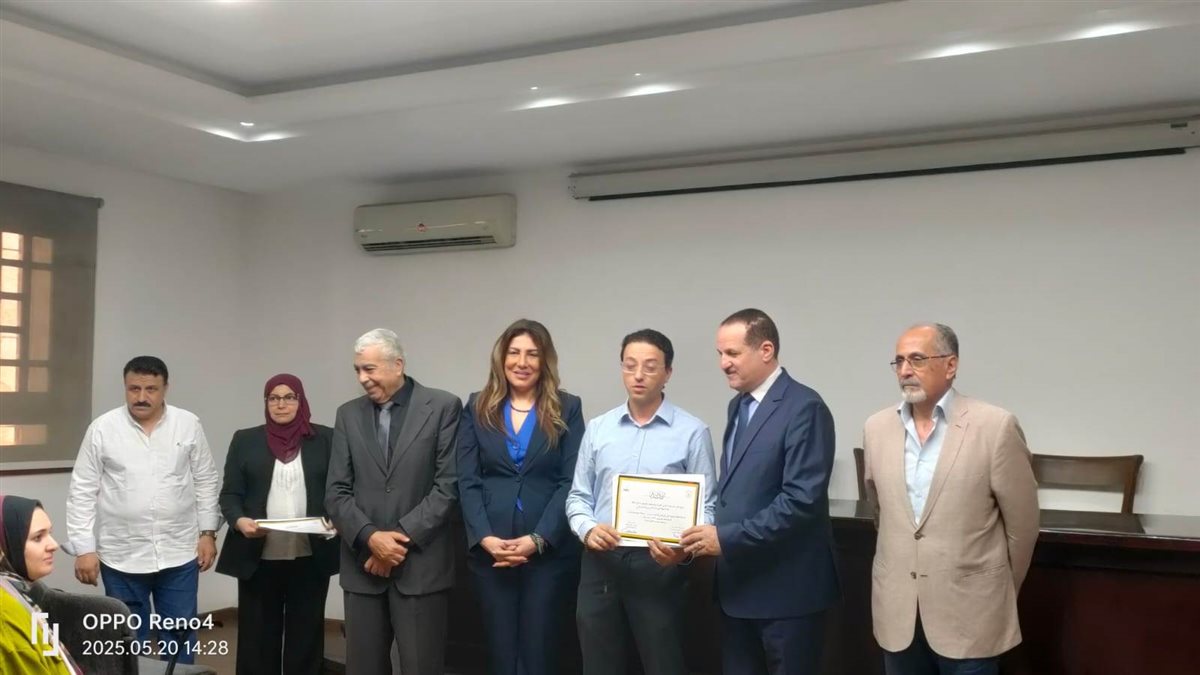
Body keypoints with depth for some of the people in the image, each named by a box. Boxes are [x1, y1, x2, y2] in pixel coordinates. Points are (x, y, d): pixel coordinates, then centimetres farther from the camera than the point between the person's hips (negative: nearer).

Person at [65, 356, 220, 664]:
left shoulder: (188, 425, 0)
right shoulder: (102, 428, -4)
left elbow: (206, 482, 5)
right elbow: (82, 492, -2)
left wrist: (208, 532, 1)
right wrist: (84, 549, -6)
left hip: (179, 553, 1)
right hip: (121, 557, -1)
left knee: (179, 636, 9)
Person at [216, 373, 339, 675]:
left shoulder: (325, 439, 6)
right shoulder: (245, 440, 8)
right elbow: (230, 493, 5)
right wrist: (239, 520, -15)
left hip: (311, 557, 0)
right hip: (259, 557, 0)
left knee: (305, 636, 6)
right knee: (257, 636, 5)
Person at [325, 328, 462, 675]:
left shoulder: (443, 407, -3)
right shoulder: (348, 414, 10)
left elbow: (448, 485, -7)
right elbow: (336, 492, 4)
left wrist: (402, 537, -12)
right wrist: (370, 537, -11)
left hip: (421, 566, -4)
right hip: (363, 566, 4)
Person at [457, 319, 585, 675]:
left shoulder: (567, 409, 3)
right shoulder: (478, 408, 8)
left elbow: (571, 482, -3)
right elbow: (467, 481, 3)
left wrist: (538, 540, -13)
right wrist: (485, 537, -10)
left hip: (549, 550, -2)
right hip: (489, 549, 2)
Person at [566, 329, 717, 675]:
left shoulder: (692, 431, -4)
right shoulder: (597, 429, 7)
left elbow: (705, 506, -4)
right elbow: (578, 496, 11)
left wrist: (685, 548, -22)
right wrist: (588, 528, -10)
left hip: (659, 565, -3)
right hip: (600, 563, 3)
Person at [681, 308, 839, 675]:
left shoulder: (804, 407, -15)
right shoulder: (739, 405, 13)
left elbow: (803, 498, -22)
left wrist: (728, 538, -21)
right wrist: (712, 531, 1)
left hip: (786, 585, -8)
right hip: (738, 581, 8)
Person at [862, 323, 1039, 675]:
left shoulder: (995, 427, -10)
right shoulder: (877, 427, 2)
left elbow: (1022, 524, -2)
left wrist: (1000, 592, 8)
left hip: (969, 613, -4)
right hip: (897, 611, 4)